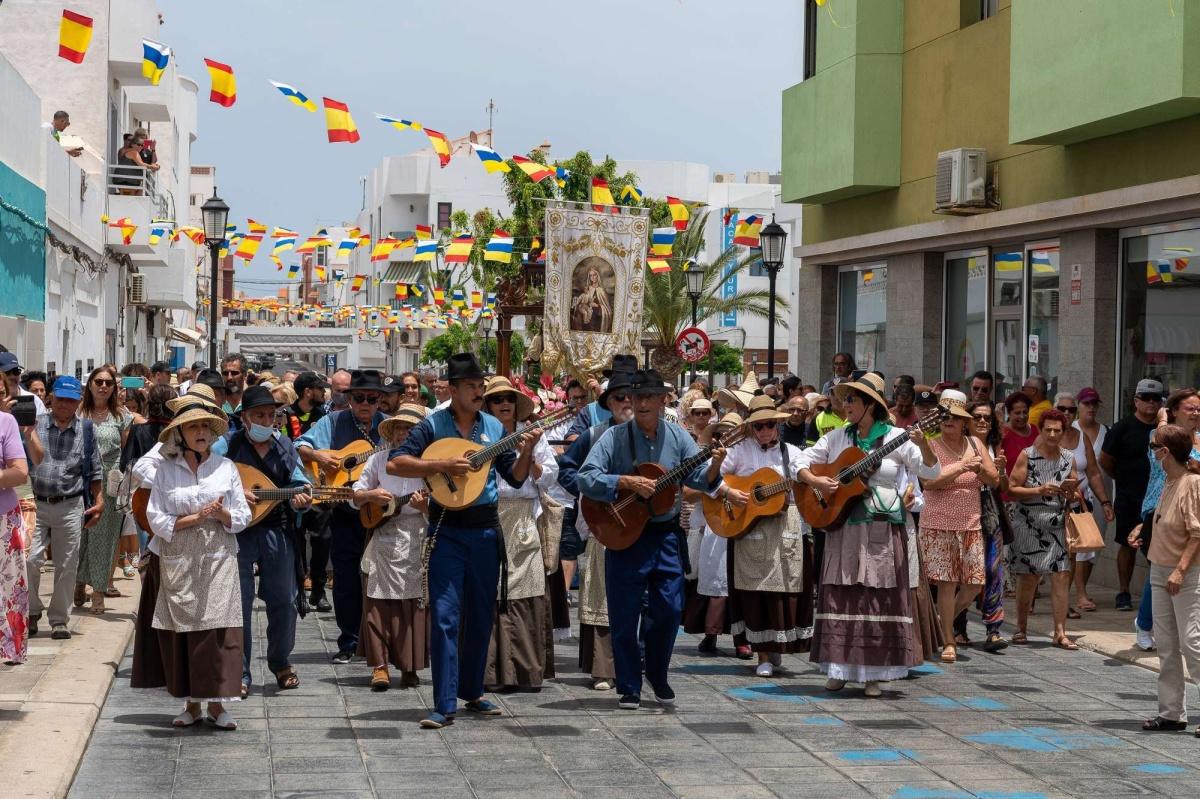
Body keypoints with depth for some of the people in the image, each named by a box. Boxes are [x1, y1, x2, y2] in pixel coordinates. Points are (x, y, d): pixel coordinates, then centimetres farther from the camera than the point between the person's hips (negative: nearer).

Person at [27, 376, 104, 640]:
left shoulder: (86, 429, 6)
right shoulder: (35, 425, 3)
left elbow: (94, 470, 12)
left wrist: (98, 501, 7)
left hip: (70, 507, 1)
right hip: (36, 505, -1)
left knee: (67, 566, 4)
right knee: (29, 559, -12)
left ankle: (59, 619, 17)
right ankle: (33, 611, 9)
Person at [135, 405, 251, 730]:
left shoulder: (226, 467, 6)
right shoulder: (165, 470, 4)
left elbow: (242, 518, 5)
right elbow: (156, 519, -3)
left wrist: (221, 513, -15)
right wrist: (195, 517, -13)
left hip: (218, 561, 0)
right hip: (177, 562, 0)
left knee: (217, 630, -7)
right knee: (182, 631, 1)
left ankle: (216, 705, -1)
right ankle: (191, 704, 11)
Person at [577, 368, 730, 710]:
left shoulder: (677, 436, 4)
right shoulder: (614, 437, -6)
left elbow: (698, 479, 2)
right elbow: (585, 478, -14)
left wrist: (714, 467, -18)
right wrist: (627, 482, -24)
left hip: (665, 533, 3)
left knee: (670, 608, 3)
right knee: (625, 615, 1)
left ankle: (657, 675, 25)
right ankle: (629, 688, 12)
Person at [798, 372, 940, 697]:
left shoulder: (895, 438, -1)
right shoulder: (837, 438, 10)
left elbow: (931, 472, -5)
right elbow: (803, 462, 13)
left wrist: (923, 445, -24)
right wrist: (814, 480, -7)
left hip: (883, 532, -3)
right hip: (843, 527, 3)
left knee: (880, 600, -2)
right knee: (840, 596, 3)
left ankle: (874, 673, 4)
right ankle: (839, 668, 11)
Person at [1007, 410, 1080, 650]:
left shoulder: (1069, 459, 8)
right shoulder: (1027, 456, -5)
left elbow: (1072, 498, 16)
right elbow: (1012, 490, -9)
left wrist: (1071, 490, -6)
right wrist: (1039, 490, -19)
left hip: (1057, 526, 3)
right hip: (1028, 526, -3)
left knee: (1062, 576, -4)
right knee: (1028, 578, 3)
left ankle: (1060, 632, 0)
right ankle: (1021, 628, 18)